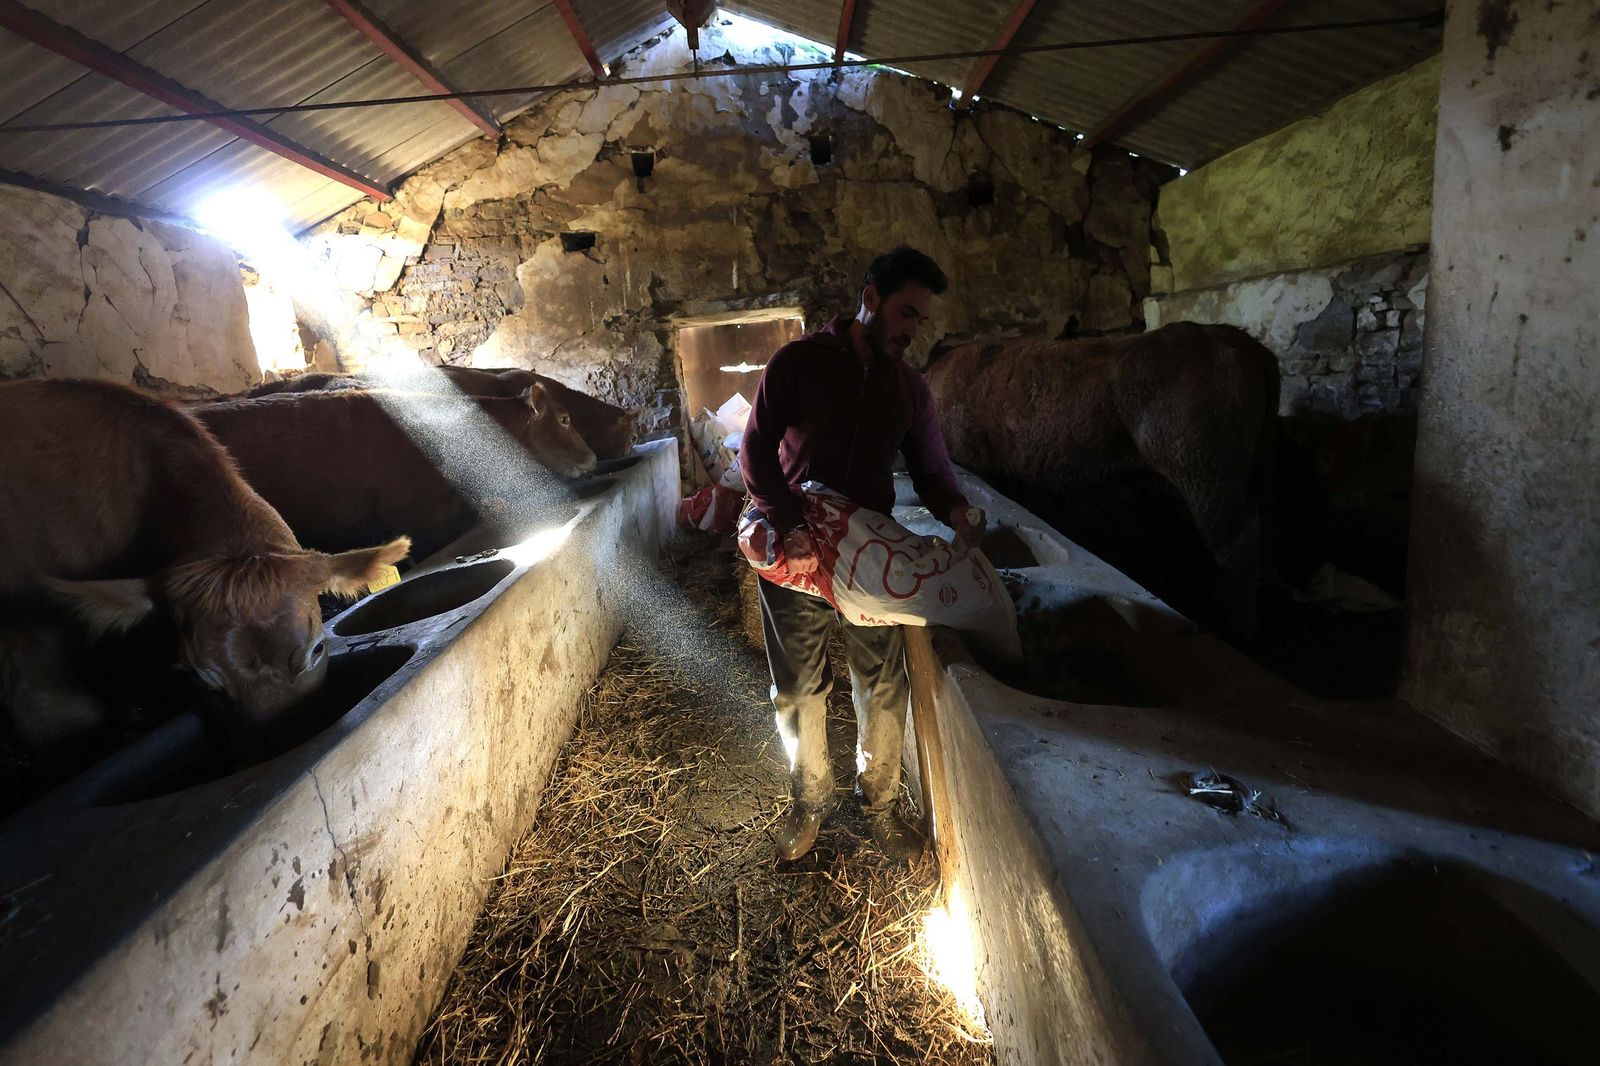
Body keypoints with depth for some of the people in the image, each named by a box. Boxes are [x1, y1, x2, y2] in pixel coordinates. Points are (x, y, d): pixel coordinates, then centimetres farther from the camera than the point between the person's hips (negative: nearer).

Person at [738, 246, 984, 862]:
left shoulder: (910, 389, 6)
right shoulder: (799, 361, -6)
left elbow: (931, 468, 7)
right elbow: (756, 451, -10)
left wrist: (956, 511, -16)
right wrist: (789, 528, -23)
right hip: (796, 552, -2)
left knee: (884, 690, 7)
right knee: (798, 691, 9)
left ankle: (879, 802, 30)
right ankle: (810, 801, 32)